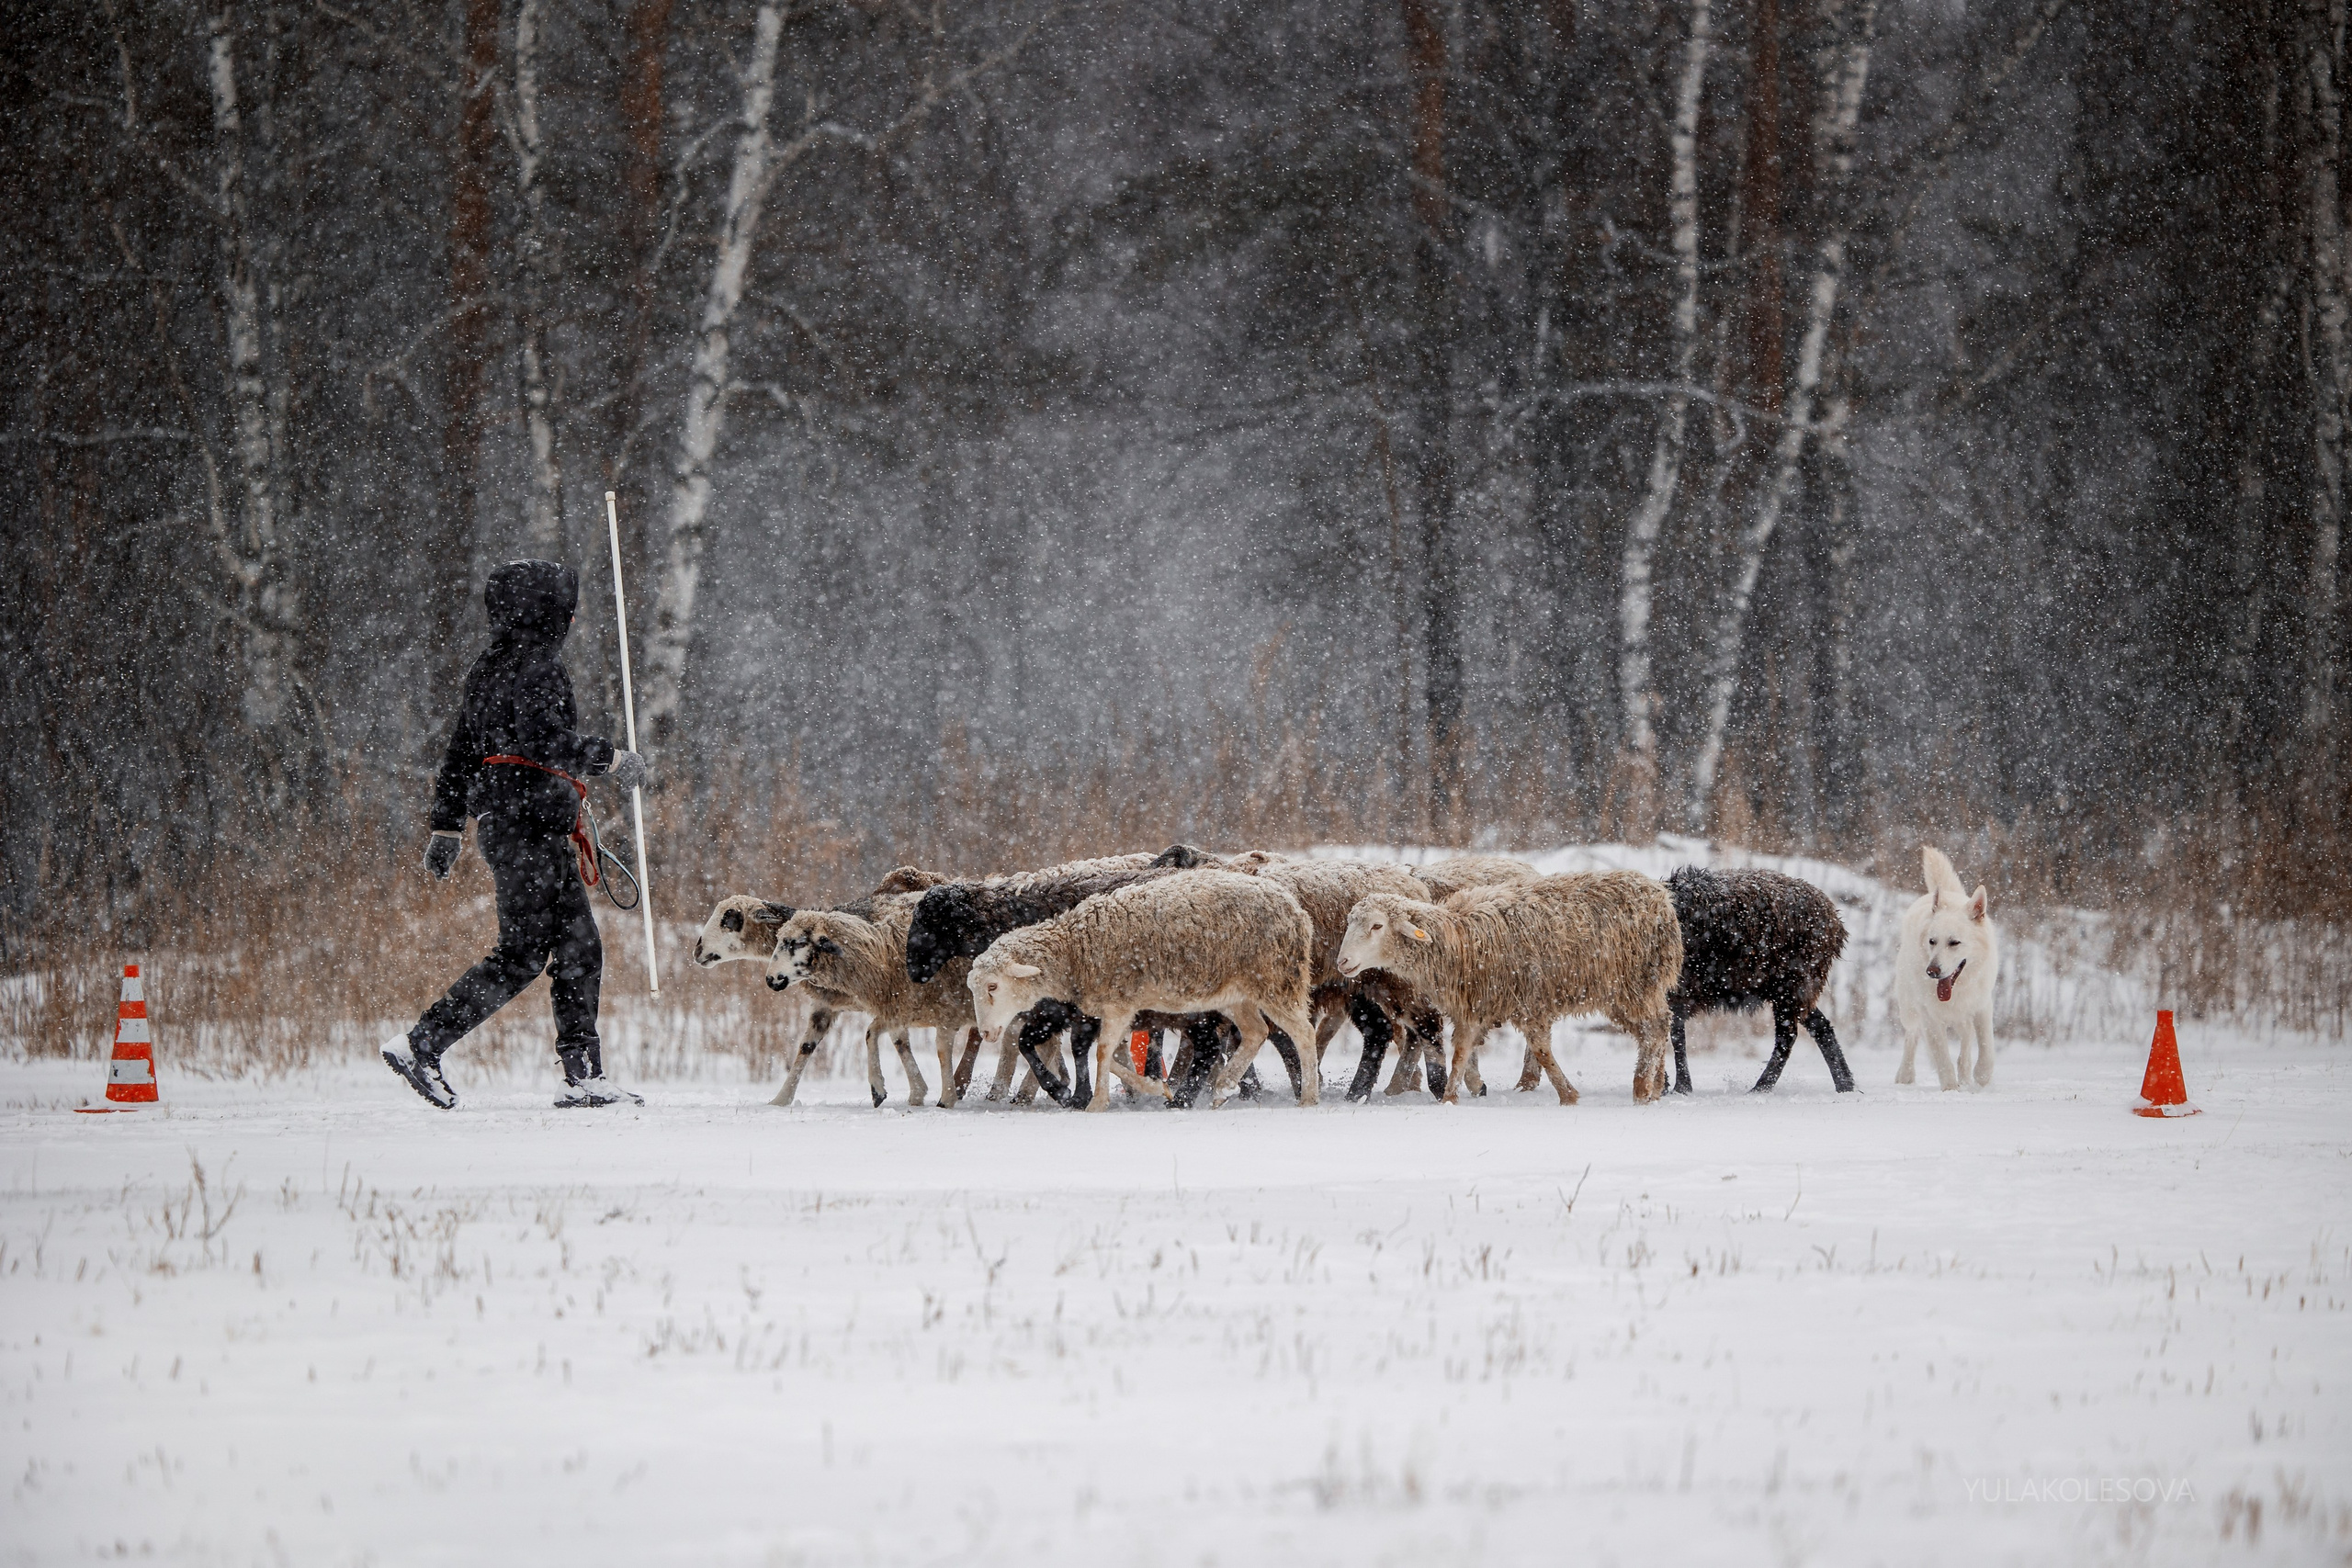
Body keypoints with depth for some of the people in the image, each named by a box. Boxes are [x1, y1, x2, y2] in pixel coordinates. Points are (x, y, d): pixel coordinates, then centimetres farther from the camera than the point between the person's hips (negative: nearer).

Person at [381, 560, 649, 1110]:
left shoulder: (490, 666, 18)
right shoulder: (537, 661, -11)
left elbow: (460, 751, 20)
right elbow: (540, 738, -25)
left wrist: (447, 826, 24)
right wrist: (608, 758, -16)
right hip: (527, 822, -10)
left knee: (580, 948, 9)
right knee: (521, 955, -8)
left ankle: (584, 1077, 6)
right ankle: (421, 1045, -9)